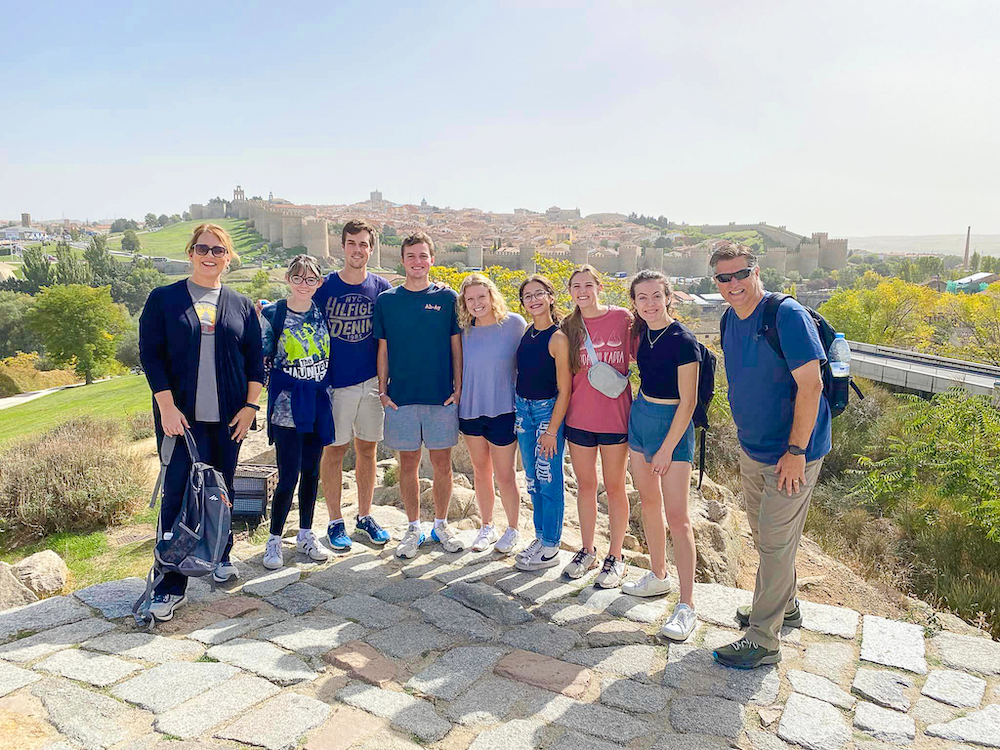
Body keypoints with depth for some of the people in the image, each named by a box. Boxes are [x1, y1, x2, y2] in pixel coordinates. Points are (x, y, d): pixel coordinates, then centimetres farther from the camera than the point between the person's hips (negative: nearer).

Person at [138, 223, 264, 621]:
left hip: (227, 417, 3)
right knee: (177, 494, -5)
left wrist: (251, 406, 0)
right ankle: (171, 584, 1)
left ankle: (220, 555, 31)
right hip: (180, 415, -2)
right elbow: (150, 354, -2)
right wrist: (167, 405, -10)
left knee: (221, 489, 11)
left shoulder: (241, 306, 9)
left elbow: (255, 360, 9)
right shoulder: (163, 300, 3)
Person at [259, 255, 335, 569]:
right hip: (286, 405, -4)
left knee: (311, 472, 12)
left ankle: (305, 535, 26)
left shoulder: (321, 313, 7)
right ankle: (274, 540, 12)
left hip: (317, 403, 4)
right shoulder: (272, 315, -4)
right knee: (288, 476, -5)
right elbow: (259, 358, -1)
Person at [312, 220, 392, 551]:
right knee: (334, 449, 5)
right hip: (335, 382, -2)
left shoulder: (381, 288, 3)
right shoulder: (324, 287, -3)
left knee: (367, 449, 11)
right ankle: (335, 521, 18)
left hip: (372, 382, 2)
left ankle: (365, 517, 25)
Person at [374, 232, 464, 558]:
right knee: (408, 463, 8)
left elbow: (456, 345, 5)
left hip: (442, 396, 0)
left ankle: (441, 524, 24)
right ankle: (413, 528, 22)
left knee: (442, 463, 6)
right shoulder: (386, 300, 5)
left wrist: (458, 388, -1)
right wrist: (382, 391, 1)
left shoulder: (447, 298, 3)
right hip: (401, 396, 1)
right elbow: (383, 350, 7)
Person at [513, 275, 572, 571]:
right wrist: (517, 411, 11)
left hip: (549, 410, -7)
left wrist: (552, 430, -16)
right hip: (523, 409, 7)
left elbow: (564, 389, -15)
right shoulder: (526, 333, 5)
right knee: (532, 479, 15)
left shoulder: (558, 338, -15)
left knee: (549, 480, 0)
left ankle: (550, 549, 13)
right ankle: (540, 537, 30)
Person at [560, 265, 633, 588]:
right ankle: (587, 551, 29)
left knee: (614, 486, 7)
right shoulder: (569, 327, 5)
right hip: (579, 416, 3)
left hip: (615, 414, -3)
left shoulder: (622, 317, -5)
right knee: (585, 485, 14)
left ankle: (615, 558, 20)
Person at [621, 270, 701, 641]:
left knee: (677, 516, -8)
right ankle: (658, 576, 31)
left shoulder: (683, 340, -17)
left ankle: (687, 605, -2)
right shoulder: (640, 332, 3)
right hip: (640, 416, 8)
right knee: (649, 502, 15)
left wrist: (667, 448, -16)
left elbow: (687, 401, -17)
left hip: (672, 425, -7)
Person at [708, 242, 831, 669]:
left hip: (791, 452, -8)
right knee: (763, 534, 20)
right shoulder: (730, 320, 5)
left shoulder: (787, 315, -19)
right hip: (752, 449, 8)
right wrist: (746, 437, 16)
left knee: (775, 542, -1)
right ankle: (784, 608, 40)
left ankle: (762, 641, 10)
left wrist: (795, 452, -22)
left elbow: (810, 384, -22)